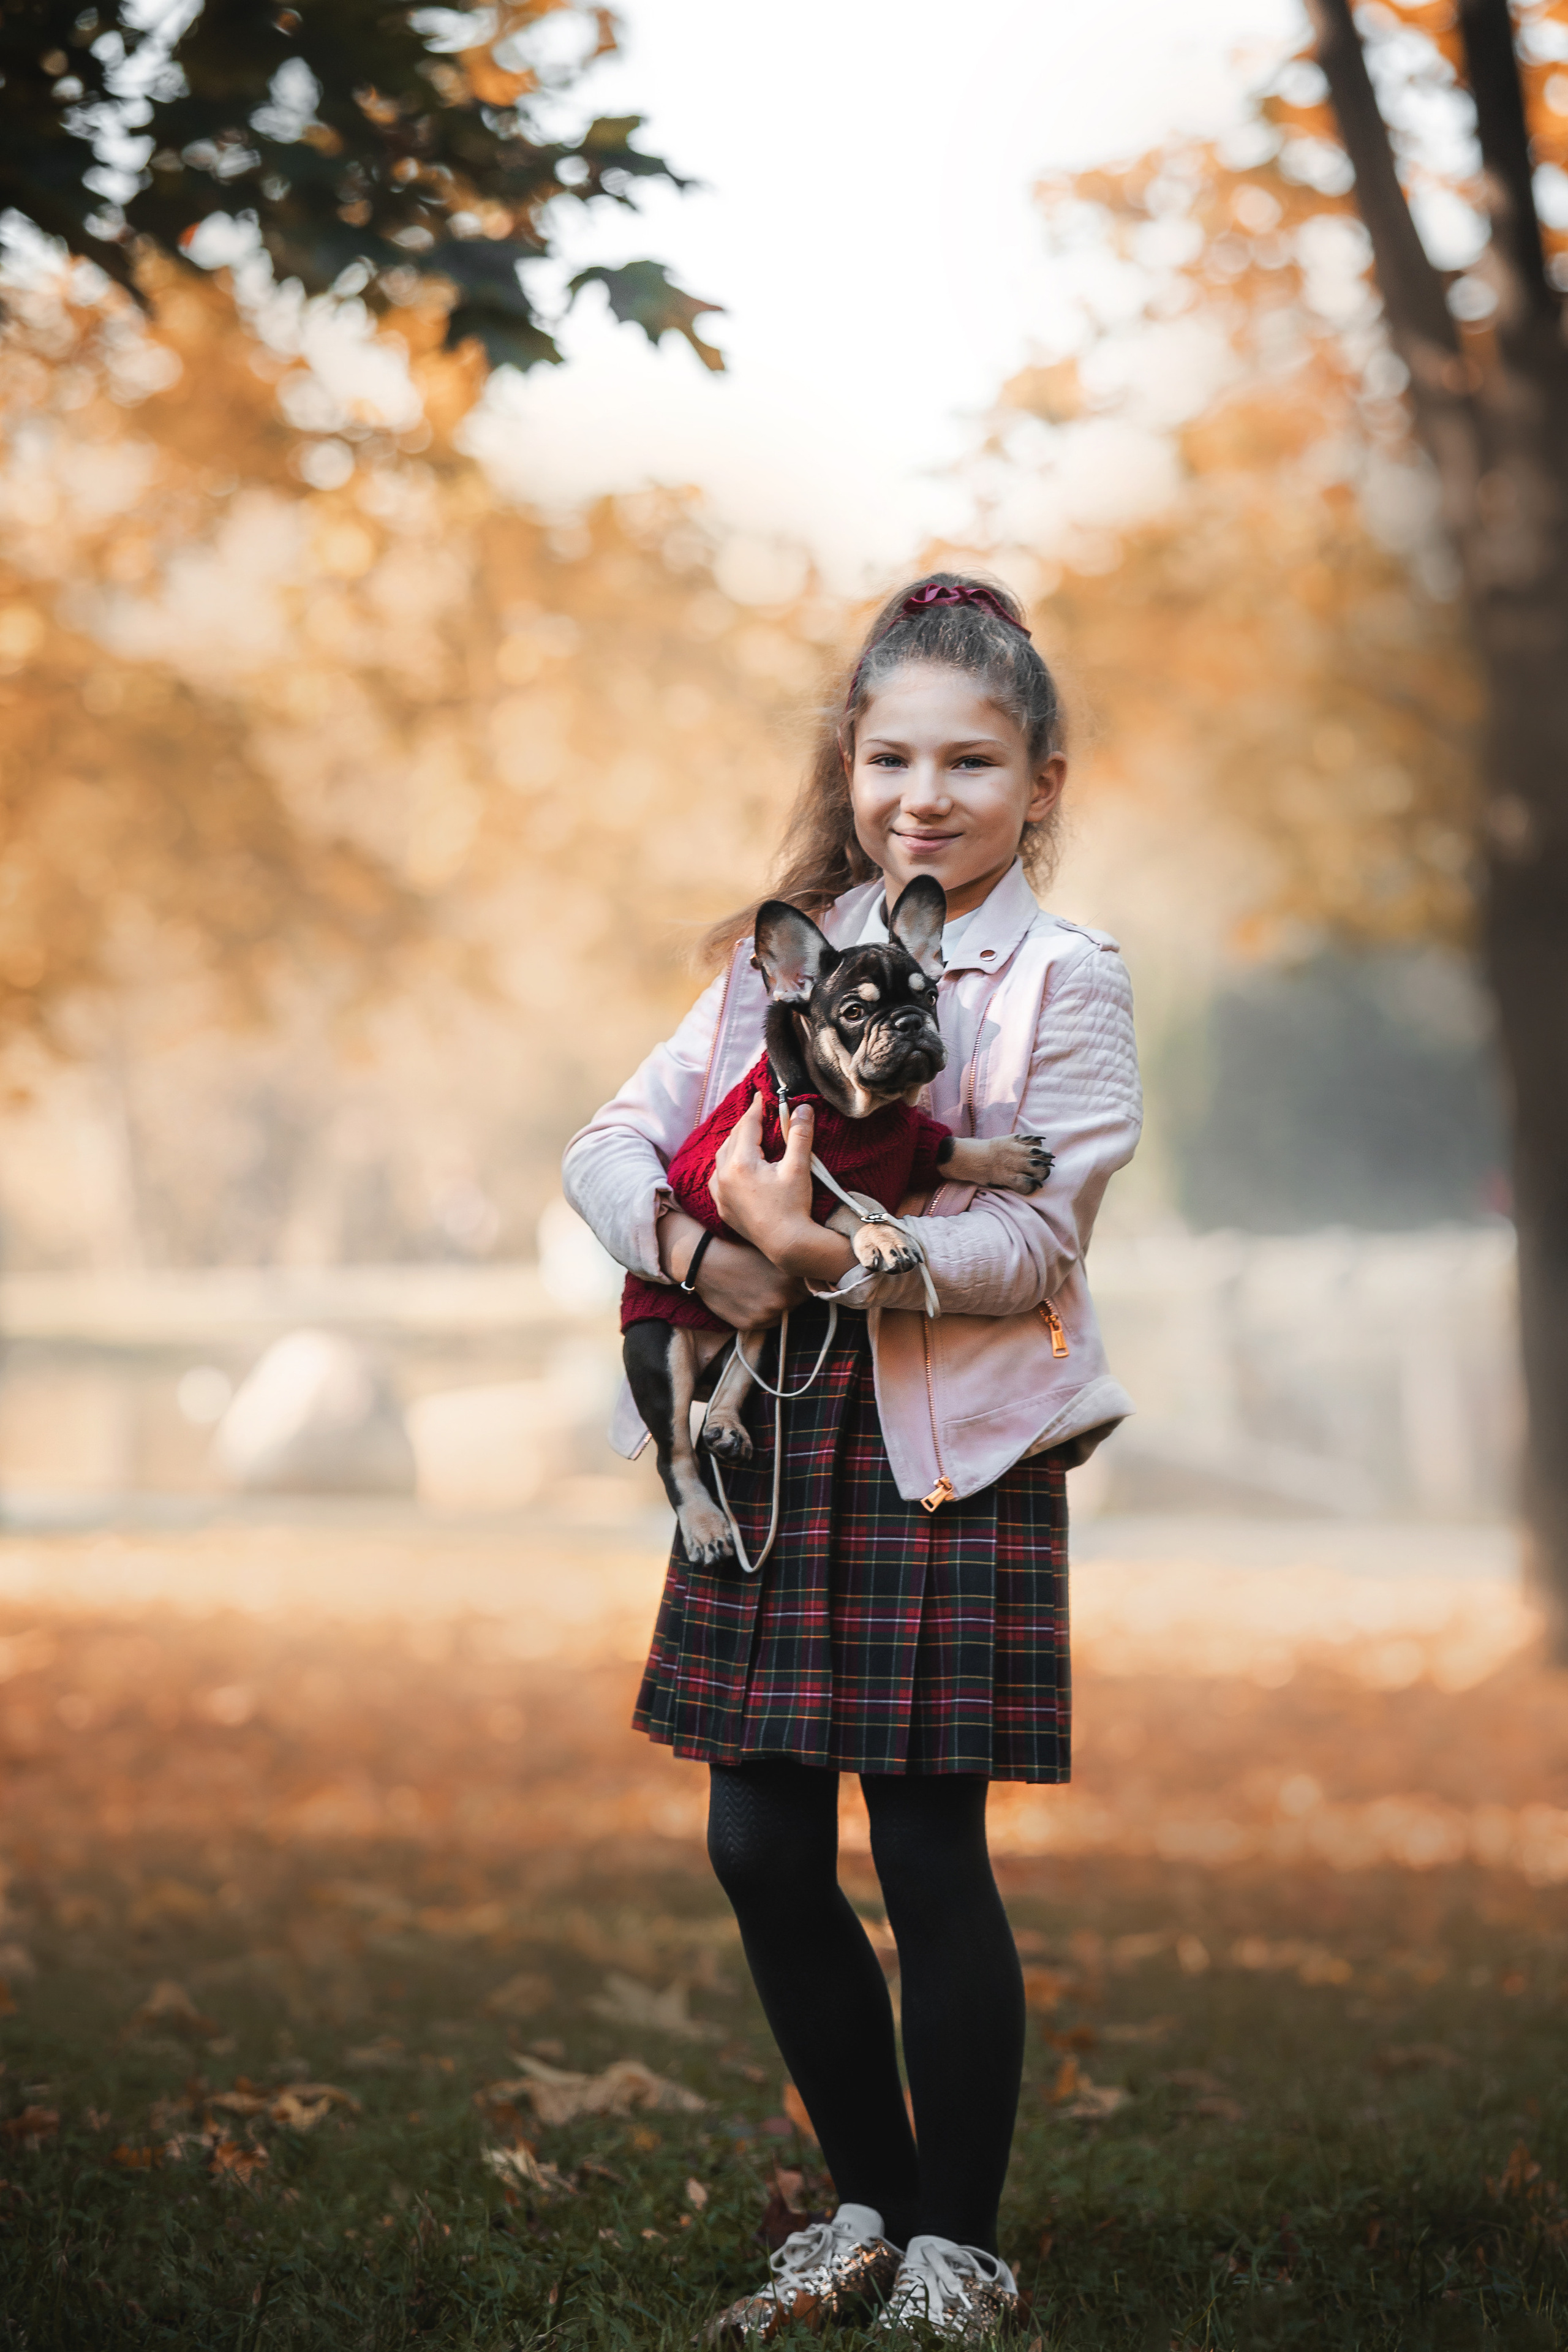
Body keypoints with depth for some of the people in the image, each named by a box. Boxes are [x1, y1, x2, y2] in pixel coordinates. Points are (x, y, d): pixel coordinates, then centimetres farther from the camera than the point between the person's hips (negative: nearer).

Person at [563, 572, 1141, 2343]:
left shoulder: (1063, 979, -3)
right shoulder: (782, 954, 11)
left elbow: (1034, 1242, -12)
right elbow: (611, 1145, 8)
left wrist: (820, 1248, -21)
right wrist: (690, 1240, -13)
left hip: (952, 1449, -5)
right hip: (772, 1438, 5)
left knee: (931, 1861, -1)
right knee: (761, 1854, 7)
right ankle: (871, 2204, 25)